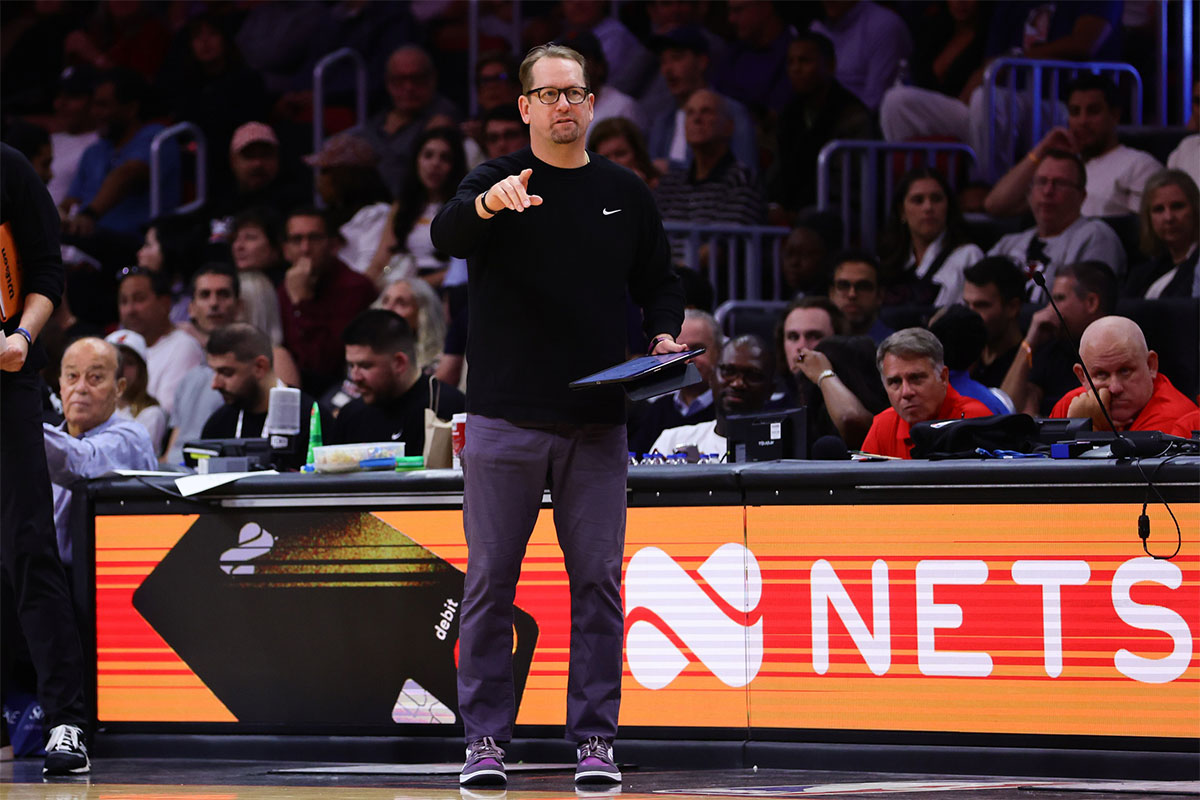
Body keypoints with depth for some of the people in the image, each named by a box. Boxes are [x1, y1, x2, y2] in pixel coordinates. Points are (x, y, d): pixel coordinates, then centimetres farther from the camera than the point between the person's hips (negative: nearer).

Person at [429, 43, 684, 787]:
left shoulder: (626, 193, 12)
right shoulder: (497, 182, 0)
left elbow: (659, 281, 21)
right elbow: (447, 235, -20)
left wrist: (665, 335, 0)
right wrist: (487, 205, -42)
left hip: (597, 423, 3)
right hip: (506, 418, -2)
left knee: (598, 580, 1)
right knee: (491, 580, 0)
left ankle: (595, 737, 6)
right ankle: (486, 738, 5)